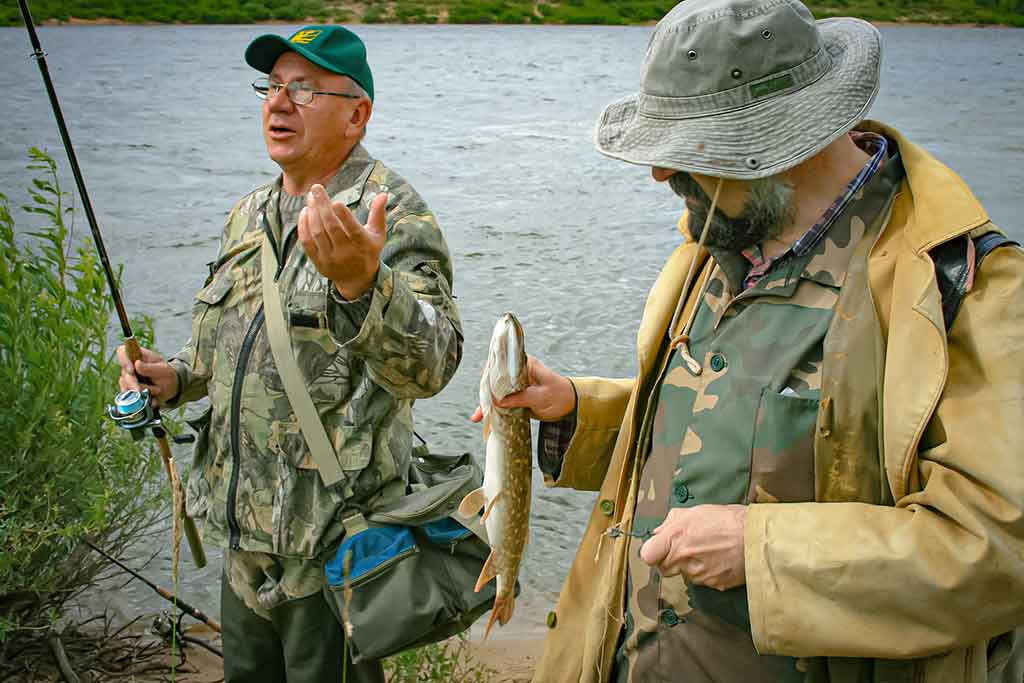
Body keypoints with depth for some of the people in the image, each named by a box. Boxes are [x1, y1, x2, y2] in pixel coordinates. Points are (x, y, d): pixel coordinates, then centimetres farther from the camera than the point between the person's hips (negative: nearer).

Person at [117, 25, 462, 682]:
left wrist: (360, 283, -49)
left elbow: (429, 366, -32)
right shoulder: (250, 215, 9)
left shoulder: (394, 216, -17)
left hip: (332, 543, -7)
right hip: (247, 532, 8)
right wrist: (177, 376, 4)